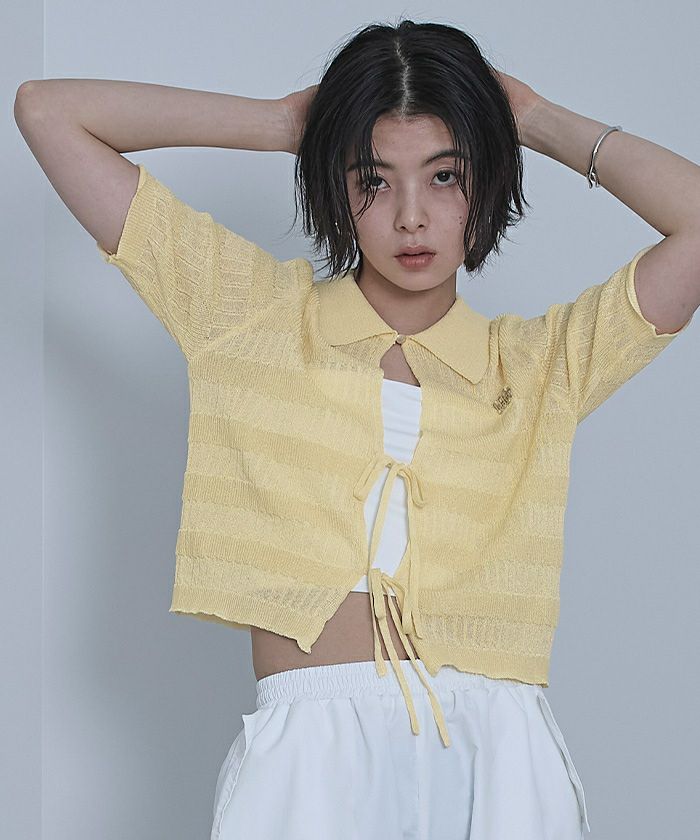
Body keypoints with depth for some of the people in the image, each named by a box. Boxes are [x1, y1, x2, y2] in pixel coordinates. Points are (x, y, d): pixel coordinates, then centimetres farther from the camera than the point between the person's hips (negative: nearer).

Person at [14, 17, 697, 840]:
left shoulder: (542, 364, 14)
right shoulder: (252, 314, 12)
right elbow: (48, 109, 13)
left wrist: (541, 122, 14)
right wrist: (282, 122, 15)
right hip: (305, 750, -1)